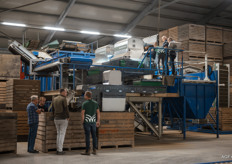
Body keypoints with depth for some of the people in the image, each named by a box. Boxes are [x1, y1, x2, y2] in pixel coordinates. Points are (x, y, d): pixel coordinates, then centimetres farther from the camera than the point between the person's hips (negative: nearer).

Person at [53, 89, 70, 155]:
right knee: (62, 134, -2)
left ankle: (58, 149, 15)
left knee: (58, 134, 15)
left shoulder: (54, 99, 10)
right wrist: (68, 117, -1)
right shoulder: (63, 99, -12)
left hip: (56, 119, 7)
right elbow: (66, 109, -14)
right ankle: (60, 150, -2)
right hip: (63, 119, -7)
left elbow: (53, 109, 14)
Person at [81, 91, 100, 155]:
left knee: (87, 136, -2)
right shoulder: (95, 103, 6)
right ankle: (94, 150, 11)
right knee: (94, 136, 8)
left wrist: (82, 121, 1)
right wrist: (98, 121, 14)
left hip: (87, 121, -4)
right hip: (93, 121, 4)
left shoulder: (85, 103, -8)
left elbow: (82, 113, -10)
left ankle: (87, 151, 1)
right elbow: (98, 112, 8)